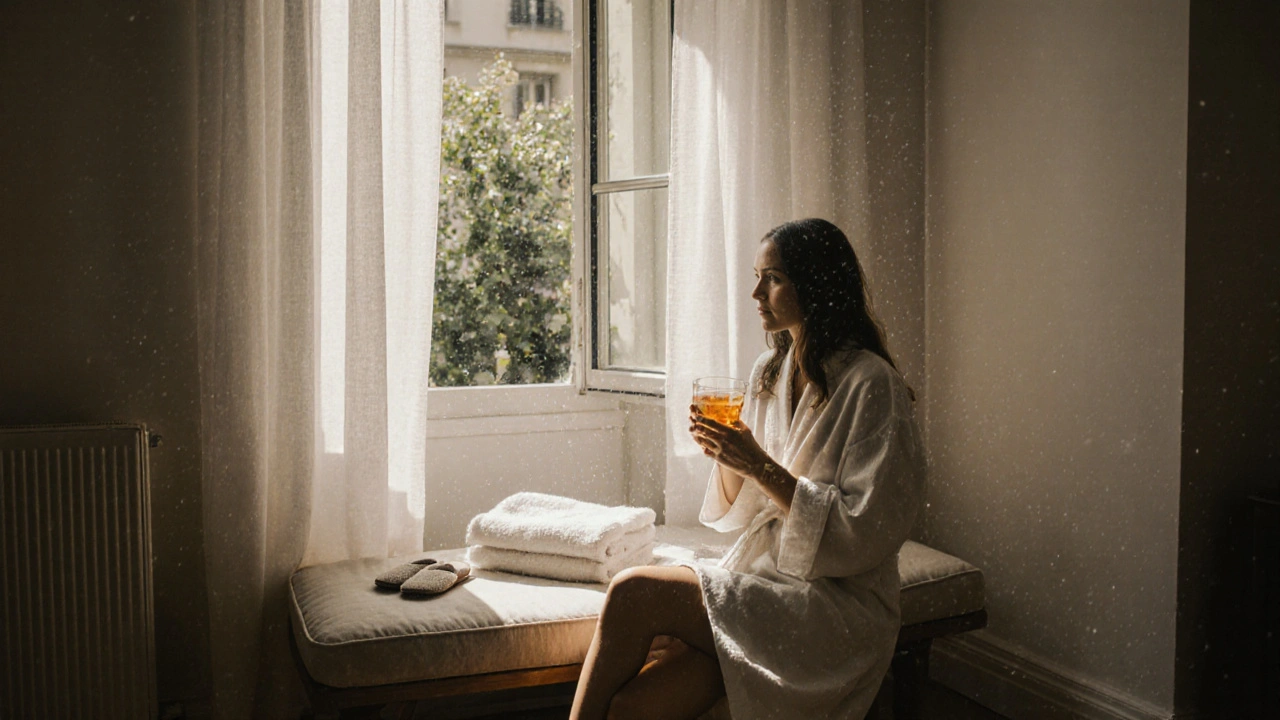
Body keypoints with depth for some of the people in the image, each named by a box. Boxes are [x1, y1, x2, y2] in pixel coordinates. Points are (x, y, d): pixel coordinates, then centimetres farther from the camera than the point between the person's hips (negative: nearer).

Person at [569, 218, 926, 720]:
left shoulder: (872, 387, -10)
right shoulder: (767, 373, 11)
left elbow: (862, 533, -15)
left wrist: (761, 466, -18)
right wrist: (727, 457, -5)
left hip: (837, 608, -5)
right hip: (757, 576, 6)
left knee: (633, 593, -21)